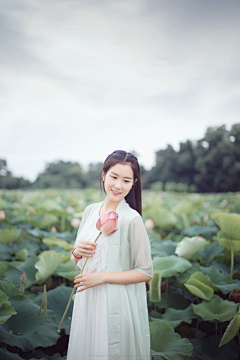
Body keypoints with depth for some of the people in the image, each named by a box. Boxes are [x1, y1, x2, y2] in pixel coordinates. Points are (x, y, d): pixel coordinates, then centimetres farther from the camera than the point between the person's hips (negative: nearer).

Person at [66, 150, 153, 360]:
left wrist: (102, 277, -17)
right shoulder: (91, 211, 3)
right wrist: (77, 252, -10)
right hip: (87, 301, 6)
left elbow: (146, 272, -13)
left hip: (117, 305, -6)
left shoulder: (132, 219, -16)